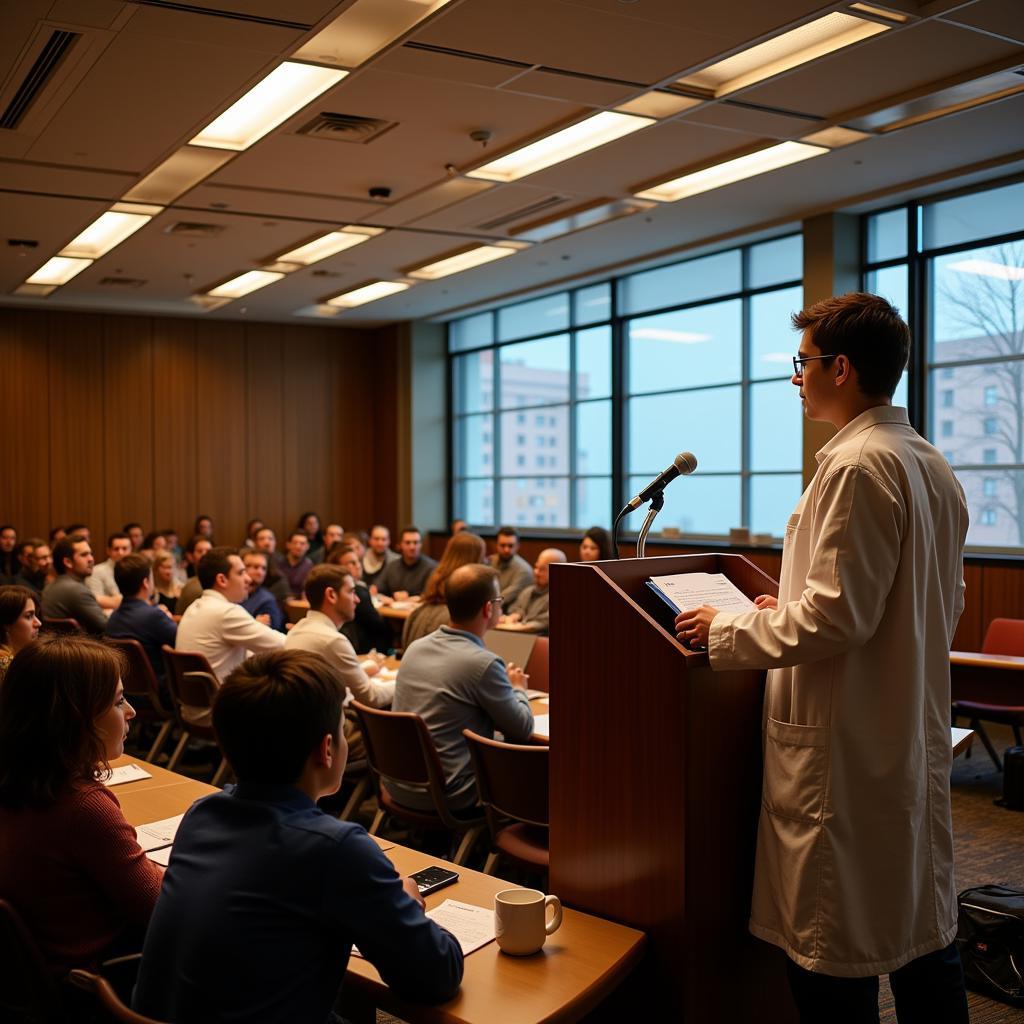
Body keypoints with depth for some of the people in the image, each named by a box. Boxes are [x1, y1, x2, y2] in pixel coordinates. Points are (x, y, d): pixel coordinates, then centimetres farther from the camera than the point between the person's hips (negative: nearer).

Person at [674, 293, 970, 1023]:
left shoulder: (858, 465, -18)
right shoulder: (932, 465, 11)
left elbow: (837, 615, -23)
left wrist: (727, 630, -9)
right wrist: (787, 610, 19)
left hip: (847, 751, -10)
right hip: (917, 739, 10)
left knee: (835, 964, 3)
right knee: (924, 935, 19)